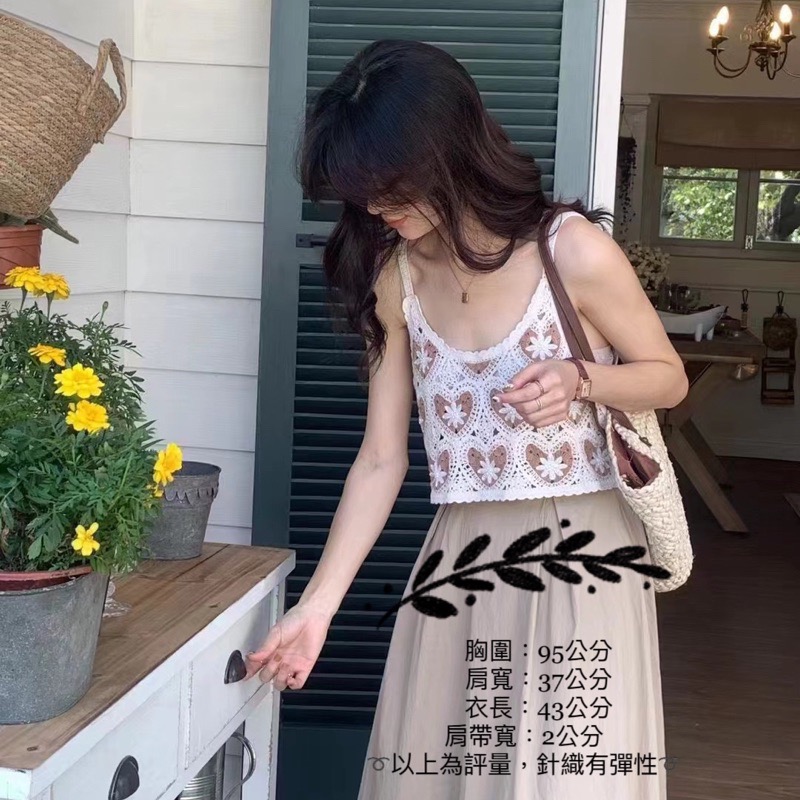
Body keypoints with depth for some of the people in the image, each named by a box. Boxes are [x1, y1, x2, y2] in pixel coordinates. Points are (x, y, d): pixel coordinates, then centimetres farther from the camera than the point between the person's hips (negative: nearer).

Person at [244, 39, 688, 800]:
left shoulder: (572, 251, -14)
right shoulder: (394, 278, -1)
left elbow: (668, 378, 1)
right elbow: (380, 460, 1)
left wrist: (580, 378, -20)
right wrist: (316, 605, -3)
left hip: (581, 553, -4)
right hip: (459, 559, 4)